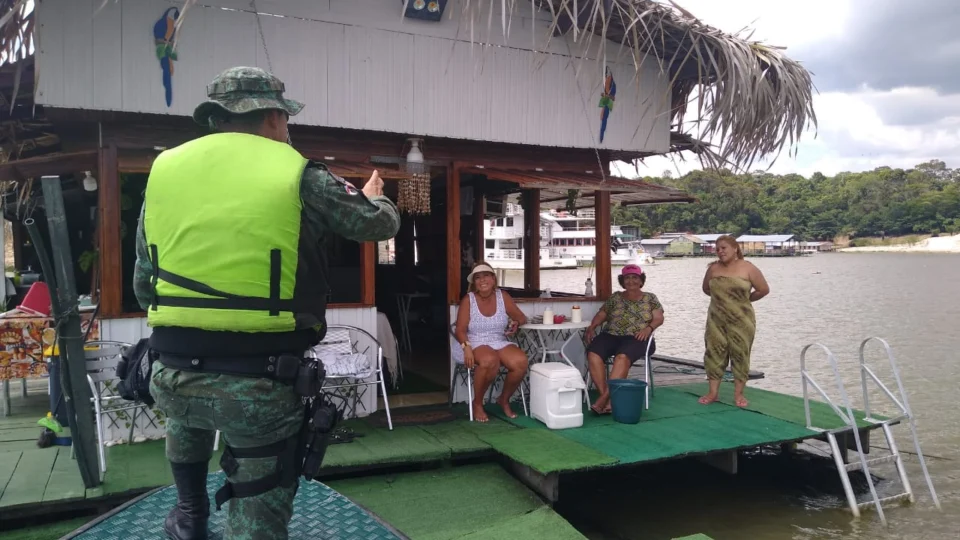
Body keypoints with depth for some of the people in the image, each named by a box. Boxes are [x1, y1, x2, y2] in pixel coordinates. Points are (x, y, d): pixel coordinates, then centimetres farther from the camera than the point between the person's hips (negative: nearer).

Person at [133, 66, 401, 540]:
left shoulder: (164, 171, 5)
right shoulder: (298, 177, -5)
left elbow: (143, 288, 11)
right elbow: (381, 223, 10)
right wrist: (373, 197, 33)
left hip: (171, 373, 5)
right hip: (261, 383, -4)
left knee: (185, 413, 39)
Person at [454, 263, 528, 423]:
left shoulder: (502, 296, 5)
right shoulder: (468, 300, -4)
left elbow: (522, 318, 13)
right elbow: (460, 330, -8)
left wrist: (516, 323, -9)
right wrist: (466, 347, -25)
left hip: (500, 343, 4)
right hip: (477, 344, -3)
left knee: (520, 362, -28)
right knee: (490, 361, -39)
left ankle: (504, 399, 1)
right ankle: (477, 403, -12)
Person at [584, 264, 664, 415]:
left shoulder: (650, 298, 14)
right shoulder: (615, 297, 19)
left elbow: (659, 318, 5)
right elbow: (601, 314, 15)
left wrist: (648, 328, -15)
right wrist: (592, 327, -4)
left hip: (637, 338, -3)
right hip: (611, 335, 3)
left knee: (622, 357, -37)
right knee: (593, 354, -29)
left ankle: (605, 397, -34)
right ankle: (608, 399, -27)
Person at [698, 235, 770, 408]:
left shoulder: (748, 268, -7)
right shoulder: (713, 268, 3)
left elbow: (764, 290, -1)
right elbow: (706, 289, 18)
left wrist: (745, 299, 7)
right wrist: (721, 297, 10)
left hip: (741, 320, -3)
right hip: (716, 319, 3)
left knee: (740, 354, 2)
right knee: (714, 353, 2)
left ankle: (738, 394, 11)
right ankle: (713, 392, 9)